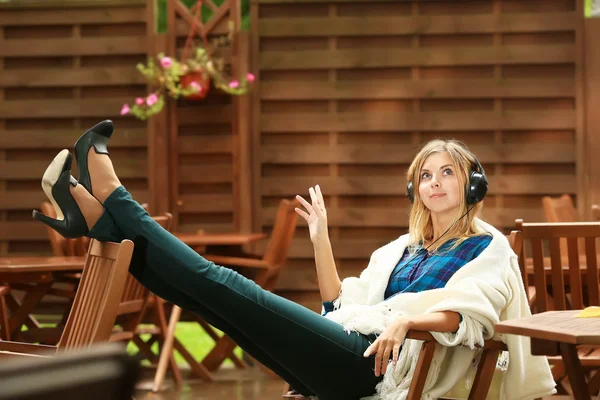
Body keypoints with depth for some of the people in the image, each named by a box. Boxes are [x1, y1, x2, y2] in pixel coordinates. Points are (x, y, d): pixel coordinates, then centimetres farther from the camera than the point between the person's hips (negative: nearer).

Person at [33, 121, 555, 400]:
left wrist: (405, 320, -30)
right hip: (342, 355, 7)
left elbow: (464, 312, -13)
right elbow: (340, 303, 23)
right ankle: (98, 219, -9)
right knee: (215, 292, -7)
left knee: (229, 288, -15)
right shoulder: (403, 249, 29)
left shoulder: (489, 248, 7)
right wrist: (321, 240, 14)